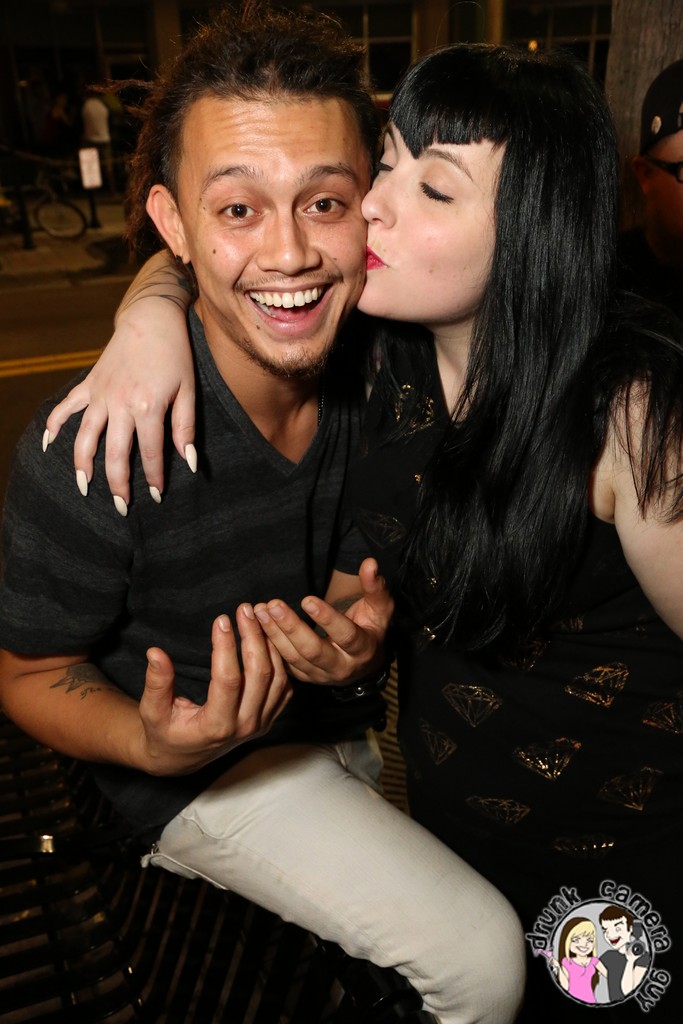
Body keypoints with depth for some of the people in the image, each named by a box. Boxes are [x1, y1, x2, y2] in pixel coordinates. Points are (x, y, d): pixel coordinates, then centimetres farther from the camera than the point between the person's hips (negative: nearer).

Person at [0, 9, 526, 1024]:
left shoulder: (366, 371, -13)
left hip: (346, 714, 6)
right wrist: (156, 746, -33)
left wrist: (370, 631, -17)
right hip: (210, 772, -5)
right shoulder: (91, 455, -31)